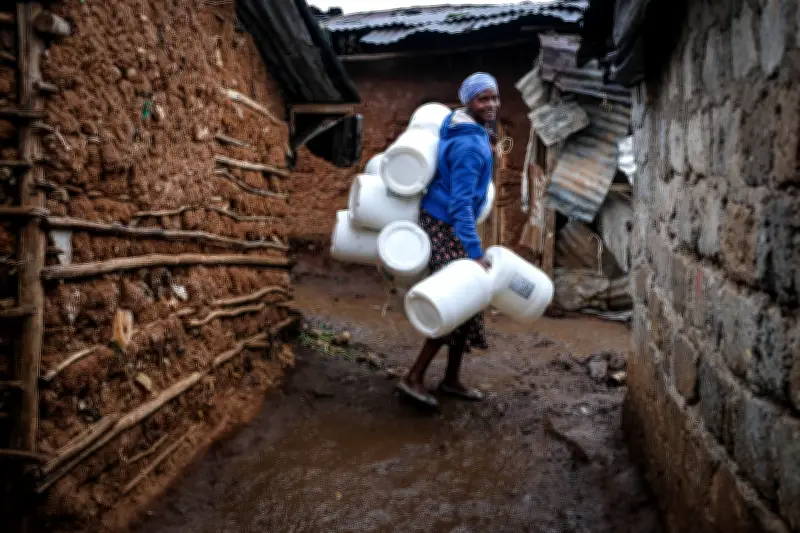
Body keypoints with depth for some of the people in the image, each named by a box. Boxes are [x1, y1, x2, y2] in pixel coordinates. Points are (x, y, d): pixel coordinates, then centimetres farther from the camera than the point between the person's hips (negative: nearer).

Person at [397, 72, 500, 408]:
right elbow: (460, 205, -29)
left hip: (444, 223, 10)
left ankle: (451, 380, 21)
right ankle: (414, 379, 0)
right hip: (446, 228, -10)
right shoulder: (469, 146, -23)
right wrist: (476, 253, -31)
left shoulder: (459, 127, 7)